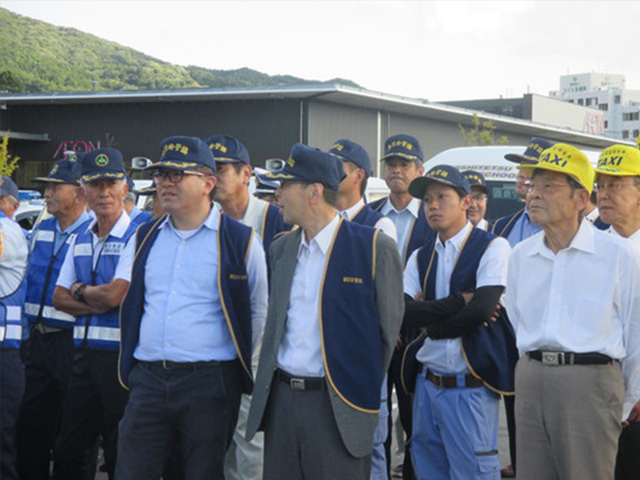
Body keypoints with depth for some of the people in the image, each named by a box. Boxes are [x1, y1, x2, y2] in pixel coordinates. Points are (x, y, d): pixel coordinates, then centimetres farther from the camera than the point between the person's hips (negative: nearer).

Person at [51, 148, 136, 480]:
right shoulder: (80, 240, 14)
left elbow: (115, 295, -17)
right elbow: (59, 298, 10)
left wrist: (79, 290, 1)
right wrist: (97, 301, -8)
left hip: (120, 354, -7)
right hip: (84, 353, 7)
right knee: (67, 452, 13)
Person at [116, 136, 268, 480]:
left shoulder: (240, 240, -2)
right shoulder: (145, 237, 13)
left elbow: (259, 312, 4)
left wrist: (243, 367, 5)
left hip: (210, 383, -4)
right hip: (148, 380, 4)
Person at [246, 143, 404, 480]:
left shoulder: (374, 247, -7)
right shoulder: (280, 249, 12)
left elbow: (389, 326, -2)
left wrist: (363, 387, 1)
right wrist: (269, 387, 13)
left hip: (338, 408, -6)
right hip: (281, 400, 6)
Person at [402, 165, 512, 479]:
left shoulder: (492, 247, -5)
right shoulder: (420, 258, 11)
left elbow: (482, 309, -17)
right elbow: (401, 310, -4)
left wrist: (430, 321, -4)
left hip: (471, 390, -5)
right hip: (427, 385, 6)